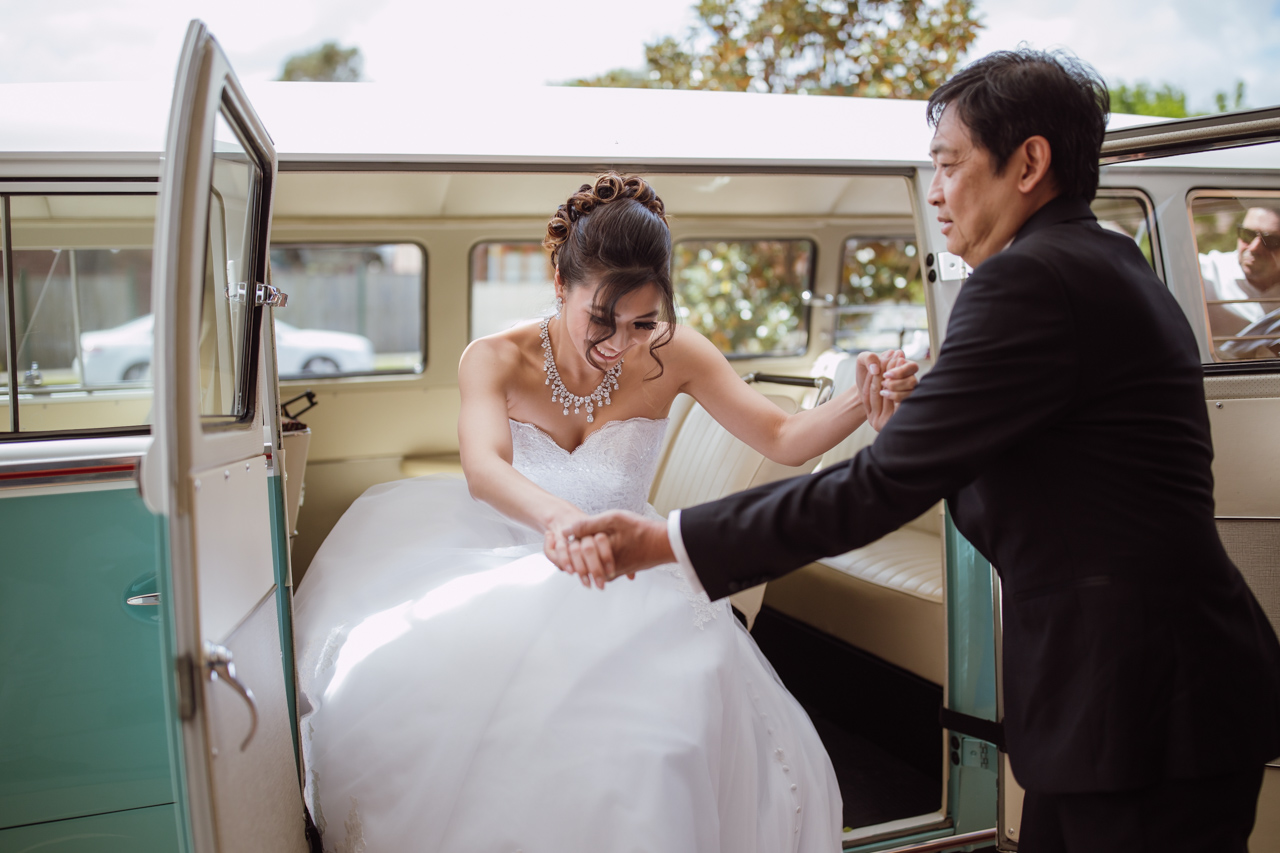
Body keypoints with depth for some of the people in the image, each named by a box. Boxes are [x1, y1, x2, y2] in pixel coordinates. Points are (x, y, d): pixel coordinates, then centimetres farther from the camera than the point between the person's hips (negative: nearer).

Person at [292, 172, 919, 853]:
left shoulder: (671, 356, -9)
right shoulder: (495, 360, -11)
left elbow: (783, 440, -6)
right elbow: (483, 469, -31)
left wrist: (862, 401, -27)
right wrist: (564, 520, -53)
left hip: (628, 584, 0)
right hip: (509, 569, 0)